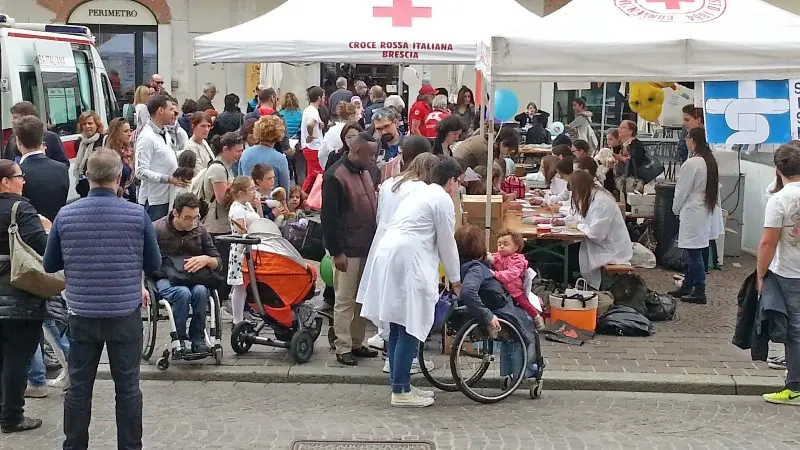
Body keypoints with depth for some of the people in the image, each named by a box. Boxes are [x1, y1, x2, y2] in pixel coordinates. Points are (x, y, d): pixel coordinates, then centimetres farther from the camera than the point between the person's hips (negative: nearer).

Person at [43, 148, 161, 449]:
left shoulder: (65, 215, -4)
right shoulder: (137, 214, -8)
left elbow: (50, 265, 6)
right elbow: (153, 264, 2)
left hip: (82, 314, 1)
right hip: (125, 314, -1)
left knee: (78, 388, 11)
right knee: (127, 388, 8)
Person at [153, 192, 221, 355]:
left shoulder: (200, 231, 6)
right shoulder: (157, 229, -5)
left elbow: (218, 262, 8)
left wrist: (206, 259, -15)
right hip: (165, 279, -3)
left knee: (200, 291, -33)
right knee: (183, 293, -36)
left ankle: (198, 340, -20)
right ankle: (179, 341, -21)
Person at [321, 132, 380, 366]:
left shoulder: (364, 172, 11)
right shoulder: (335, 176, -15)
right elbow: (329, 217, -17)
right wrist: (337, 252, -17)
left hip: (366, 247, 8)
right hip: (347, 250, -8)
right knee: (345, 300, -1)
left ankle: (357, 343, 22)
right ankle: (343, 348, 6)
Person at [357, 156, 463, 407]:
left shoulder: (420, 194, 27)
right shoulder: (442, 199, -1)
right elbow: (446, 244, 1)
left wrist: (447, 275, 32)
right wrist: (455, 280, 13)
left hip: (388, 258, 10)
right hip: (407, 263, -10)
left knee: (399, 328, 11)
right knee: (410, 329, -6)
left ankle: (400, 386, 16)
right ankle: (401, 391, -5)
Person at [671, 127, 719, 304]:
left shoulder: (692, 163, -19)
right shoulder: (710, 161, 7)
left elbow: (682, 190, -14)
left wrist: (676, 209, 4)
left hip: (692, 211, -9)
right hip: (705, 210, 9)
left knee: (694, 252, -4)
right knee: (692, 251, 17)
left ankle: (699, 292, -1)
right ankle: (687, 286, 26)